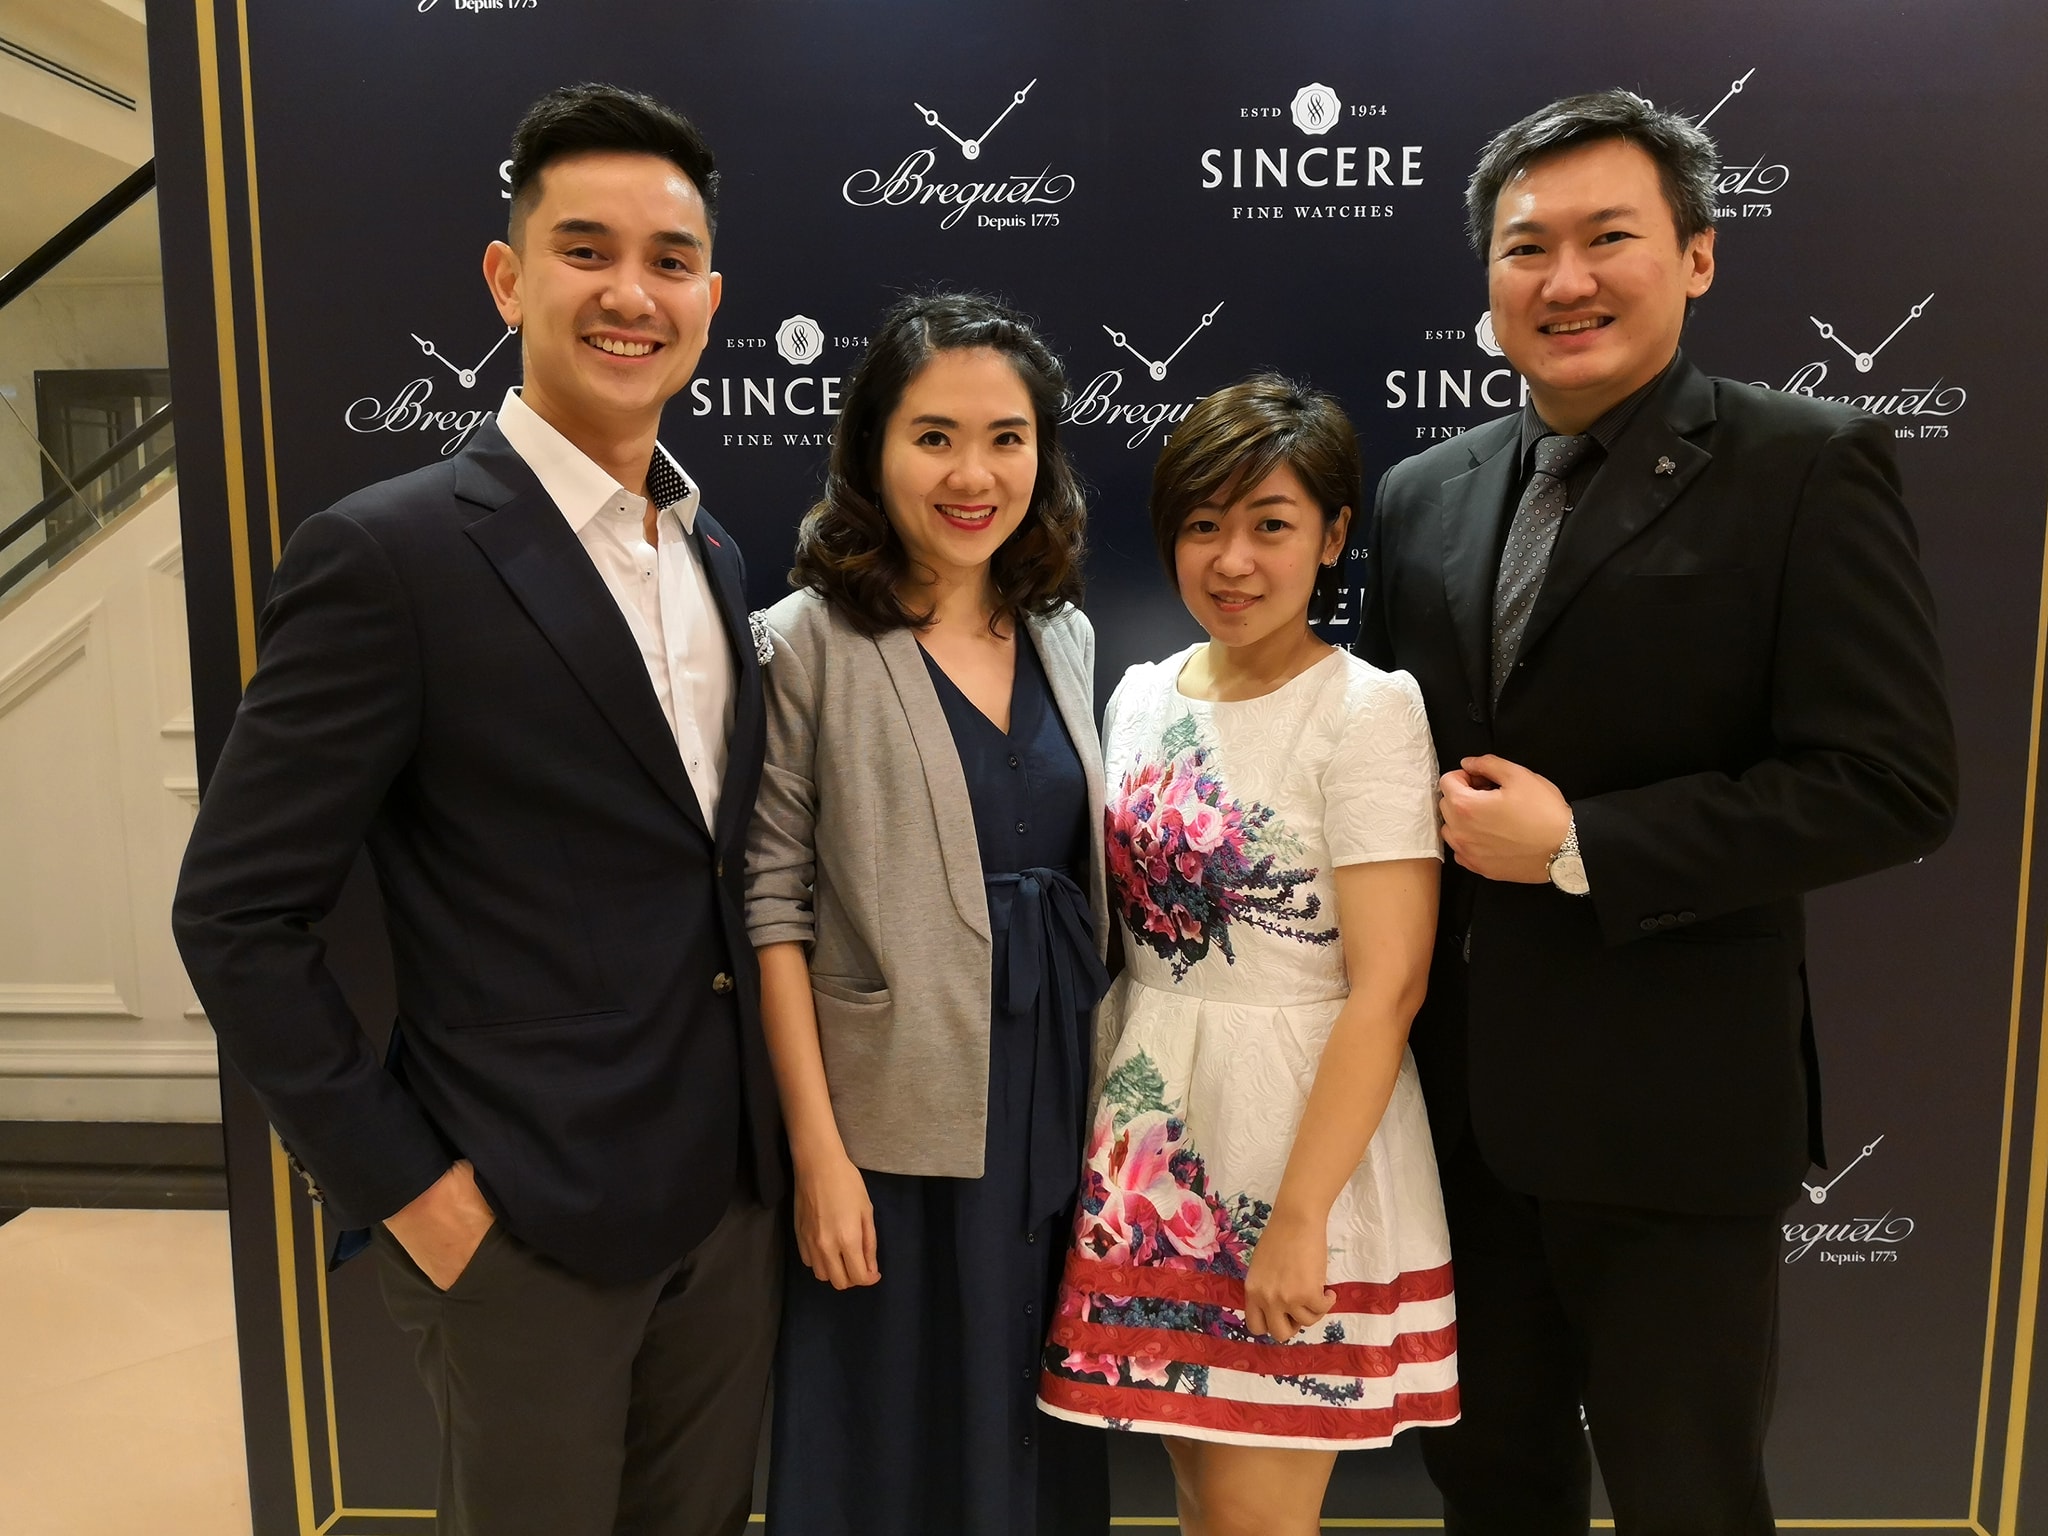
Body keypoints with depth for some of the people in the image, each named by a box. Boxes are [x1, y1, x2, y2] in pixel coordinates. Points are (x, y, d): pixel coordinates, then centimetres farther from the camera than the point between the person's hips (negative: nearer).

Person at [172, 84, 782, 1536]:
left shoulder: (714, 549, 6)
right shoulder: (390, 554, -15)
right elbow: (238, 913, -13)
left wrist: (776, 1136, 8)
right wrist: (401, 1183, -13)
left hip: (733, 1193, 6)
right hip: (523, 1217, -6)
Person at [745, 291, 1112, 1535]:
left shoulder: (1065, 632, 6)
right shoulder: (813, 641, -9)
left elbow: (1084, 876, 11)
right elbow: (776, 902, -10)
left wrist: (1113, 1097, 7)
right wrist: (818, 1149, -13)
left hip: (1065, 1111, 5)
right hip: (900, 1127, -4)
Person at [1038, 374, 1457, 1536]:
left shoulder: (1369, 712, -13)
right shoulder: (1143, 695, 6)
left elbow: (1387, 988, -17)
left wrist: (1299, 1219, -19)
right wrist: (1110, 1137, 9)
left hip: (1297, 1145, -5)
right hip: (1154, 1146, 6)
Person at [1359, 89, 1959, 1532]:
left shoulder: (1808, 467, -8)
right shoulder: (1422, 494, 7)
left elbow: (1893, 782, -15)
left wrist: (1578, 847, -18)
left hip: (1666, 1102, -5)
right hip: (1454, 1091, 5)